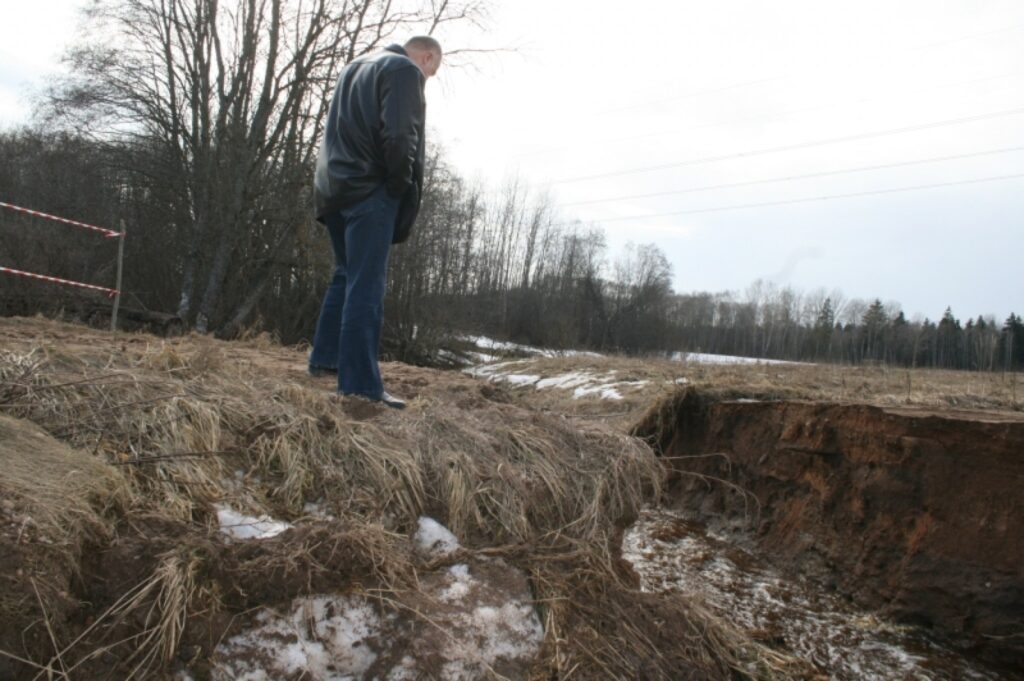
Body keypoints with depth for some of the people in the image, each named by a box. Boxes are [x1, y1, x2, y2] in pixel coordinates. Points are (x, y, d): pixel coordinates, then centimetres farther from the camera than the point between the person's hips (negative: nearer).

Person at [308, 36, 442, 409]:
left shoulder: (354, 68, 24)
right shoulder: (405, 71, -4)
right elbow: (398, 136, -17)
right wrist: (402, 188, -6)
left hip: (333, 186, 9)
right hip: (370, 189, -9)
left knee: (345, 275, 19)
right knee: (366, 284, -11)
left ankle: (324, 358, 22)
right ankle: (360, 384, -13)